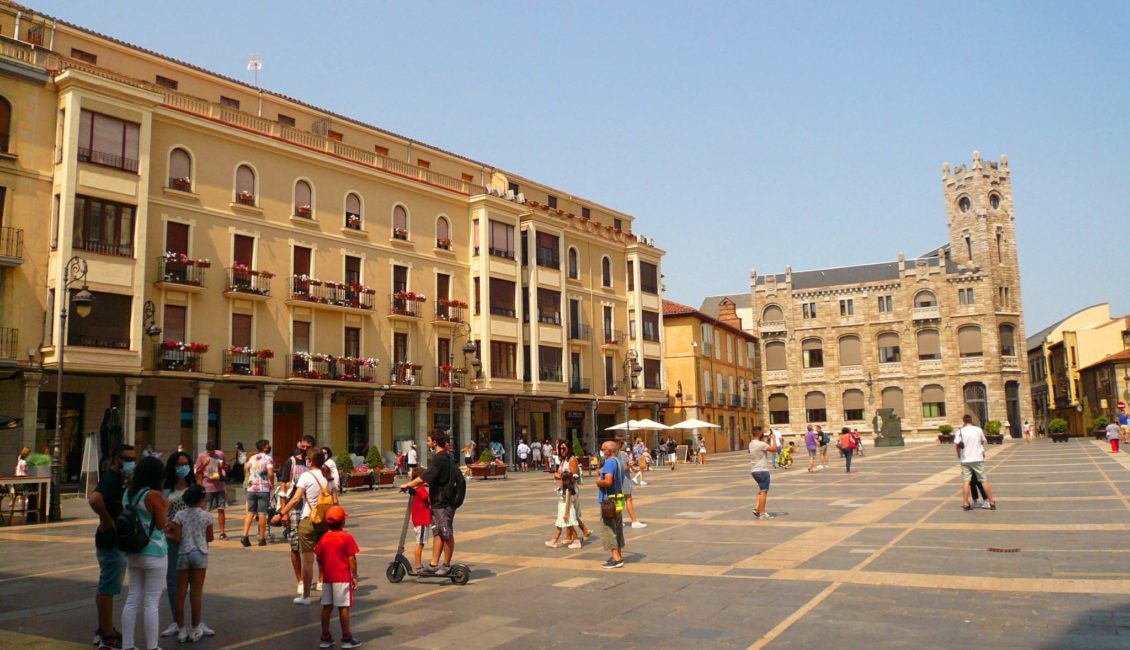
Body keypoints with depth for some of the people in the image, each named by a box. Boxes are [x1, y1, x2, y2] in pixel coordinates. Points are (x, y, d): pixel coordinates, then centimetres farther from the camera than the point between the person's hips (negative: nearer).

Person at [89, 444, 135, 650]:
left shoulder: (116, 478, 12)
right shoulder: (112, 479, -19)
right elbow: (94, 499, -37)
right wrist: (107, 520, -26)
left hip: (115, 541, 11)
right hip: (111, 542, -11)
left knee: (106, 587, 19)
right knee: (108, 588, -4)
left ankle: (104, 629, 31)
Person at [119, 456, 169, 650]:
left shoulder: (128, 493, 5)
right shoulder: (154, 495, -16)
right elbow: (162, 525, -13)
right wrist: (165, 508, 1)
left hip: (133, 552, 7)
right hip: (154, 552, -7)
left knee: (133, 598, 14)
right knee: (151, 602, 0)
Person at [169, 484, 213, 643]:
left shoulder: (180, 515, -3)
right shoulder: (206, 515, -3)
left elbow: (176, 538, -8)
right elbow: (209, 538, 3)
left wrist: (167, 535, 11)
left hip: (183, 554, 1)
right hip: (200, 554, -1)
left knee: (181, 593, 8)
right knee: (196, 593, 4)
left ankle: (182, 630, 11)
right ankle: (195, 630, 8)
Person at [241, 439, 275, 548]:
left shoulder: (251, 458, 15)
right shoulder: (268, 458, -5)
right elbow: (270, 474, -16)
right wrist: (272, 485, -1)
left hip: (251, 488, 5)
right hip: (263, 489, -5)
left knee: (250, 512, 7)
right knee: (262, 513, -1)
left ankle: (245, 536, -5)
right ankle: (262, 539, 3)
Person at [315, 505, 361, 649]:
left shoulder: (323, 538, 3)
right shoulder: (347, 537, -10)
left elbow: (319, 558, 7)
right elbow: (351, 559, -10)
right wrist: (354, 575, -4)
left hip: (327, 578, 5)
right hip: (343, 578, -5)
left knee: (326, 607, 12)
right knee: (343, 607, 0)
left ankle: (325, 637, 19)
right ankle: (346, 638, 5)